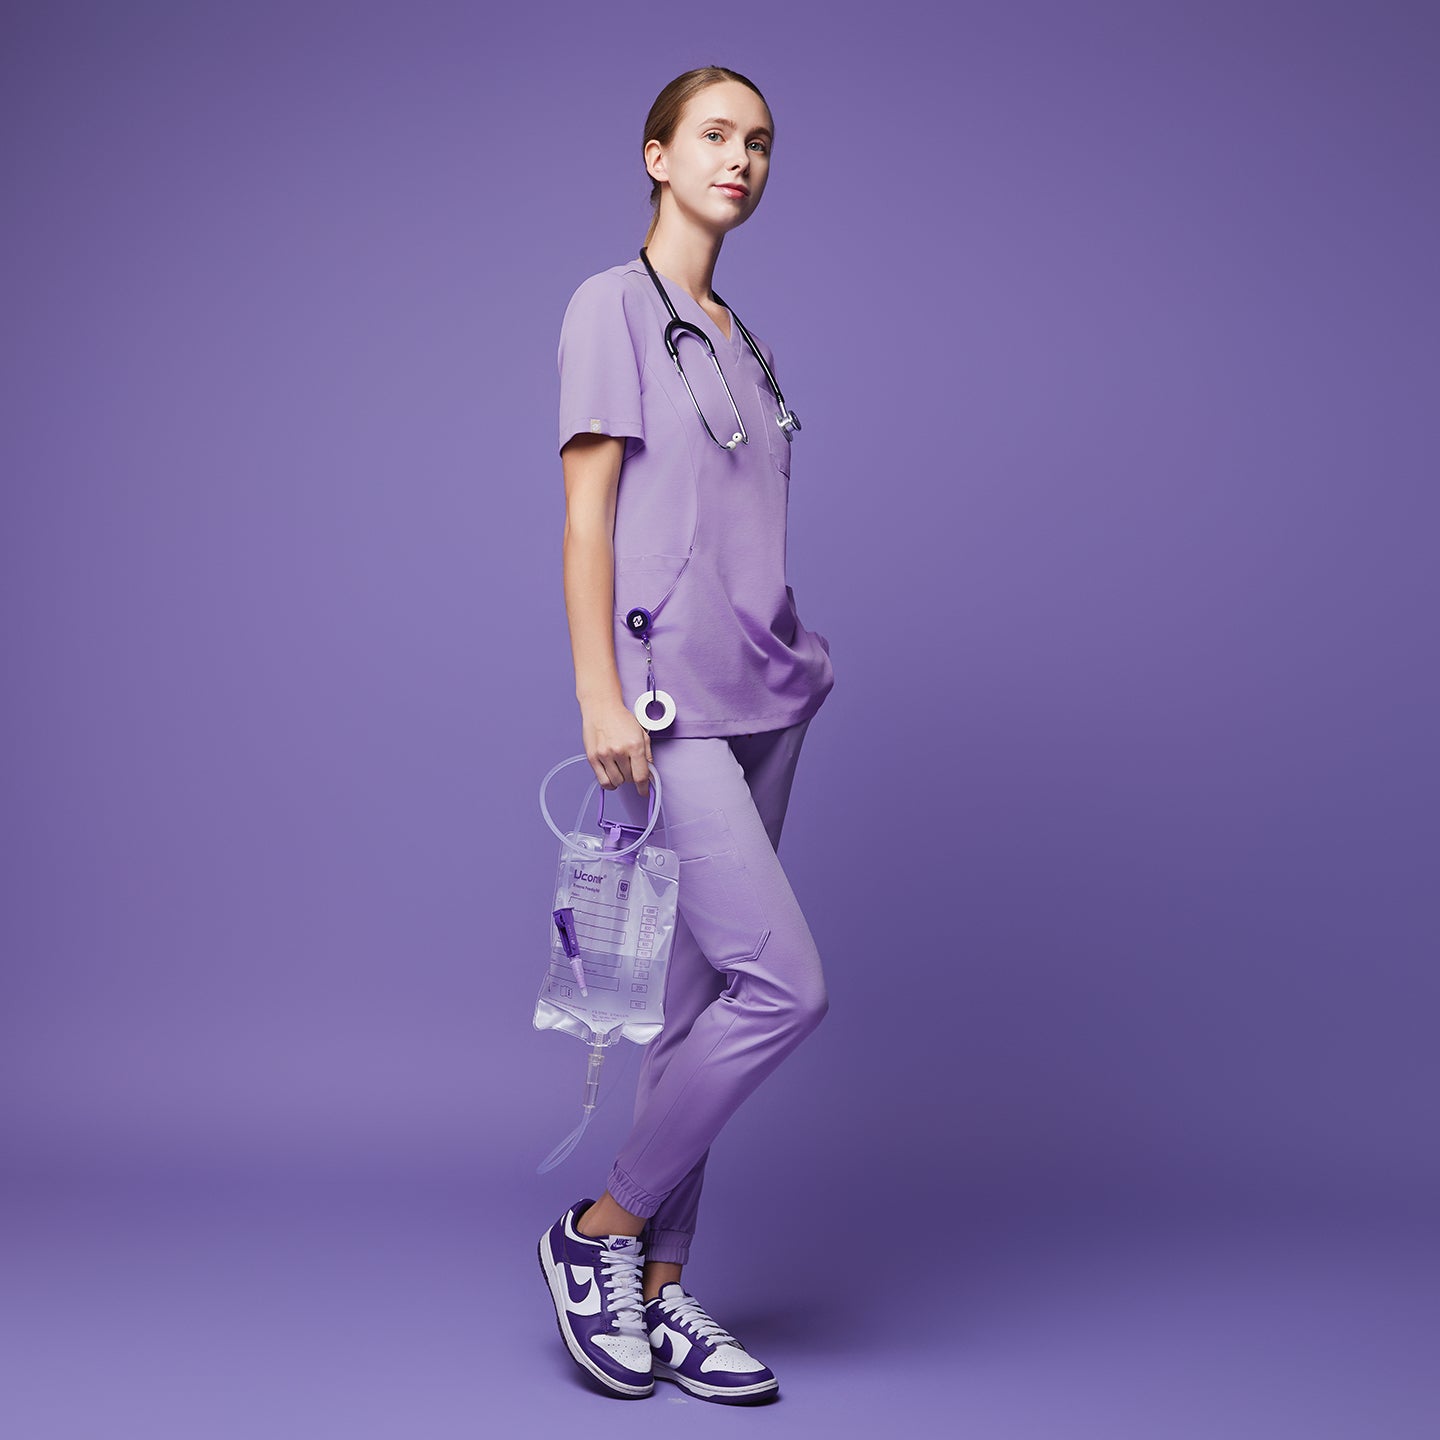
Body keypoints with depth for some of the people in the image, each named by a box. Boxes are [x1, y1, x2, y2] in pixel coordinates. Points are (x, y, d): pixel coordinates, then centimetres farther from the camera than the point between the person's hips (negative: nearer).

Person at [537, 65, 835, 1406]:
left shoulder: (738, 339, 19)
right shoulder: (611, 305, -1)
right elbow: (587, 508, -8)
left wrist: (794, 664, 15)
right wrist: (599, 693, -15)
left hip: (761, 696, 7)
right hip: (667, 701, -7)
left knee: (708, 999, 7)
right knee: (784, 982, -14)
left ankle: (656, 1289, 17)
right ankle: (599, 1231, 4)